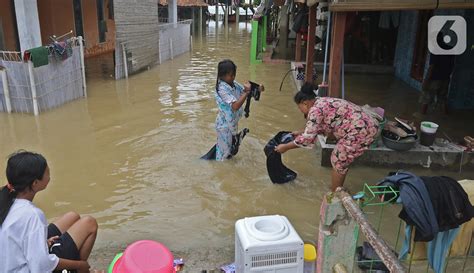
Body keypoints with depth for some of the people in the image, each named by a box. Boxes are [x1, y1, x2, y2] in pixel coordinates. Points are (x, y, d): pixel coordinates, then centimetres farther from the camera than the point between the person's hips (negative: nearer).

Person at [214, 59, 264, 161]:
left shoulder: (233, 84, -3)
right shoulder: (222, 89, -28)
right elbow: (235, 106, -35)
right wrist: (247, 92, -33)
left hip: (233, 122, 8)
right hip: (225, 124, -8)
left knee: (232, 147, 23)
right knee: (224, 150, 8)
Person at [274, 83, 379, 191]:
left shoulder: (315, 110, -13)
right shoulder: (322, 102, 16)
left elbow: (308, 138, -12)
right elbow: (318, 128, 29)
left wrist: (285, 147, -3)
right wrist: (301, 133, 30)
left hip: (359, 131, -10)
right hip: (366, 125, 10)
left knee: (338, 162, 5)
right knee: (342, 160, 21)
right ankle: (337, 189, 35)